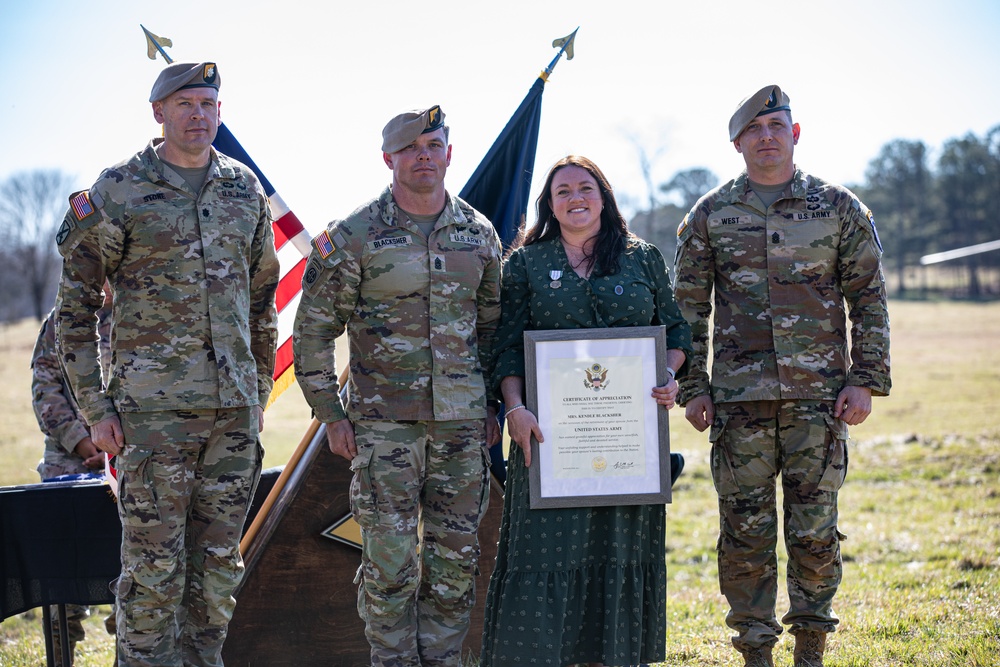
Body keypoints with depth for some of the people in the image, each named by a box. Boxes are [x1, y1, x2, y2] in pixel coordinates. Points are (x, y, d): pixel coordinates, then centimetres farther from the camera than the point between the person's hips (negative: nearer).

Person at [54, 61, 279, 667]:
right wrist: (94, 407, -6)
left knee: (219, 566, 10)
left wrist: (260, 393, 16)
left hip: (234, 411, 5)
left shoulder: (245, 191, 10)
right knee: (154, 568, -3)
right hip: (153, 410, -4)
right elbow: (75, 306, -2)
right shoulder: (118, 192, -3)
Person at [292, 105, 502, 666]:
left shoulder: (479, 234, 8)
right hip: (385, 424, -3)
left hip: (462, 424, 4)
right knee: (390, 563, -4)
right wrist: (331, 415, -3)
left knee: (455, 562, 7)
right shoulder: (354, 236, -4)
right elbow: (313, 330, -1)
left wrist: (493, 406, 12)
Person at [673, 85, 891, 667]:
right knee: (746, 532, 3)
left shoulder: (839, 208, 5)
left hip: (819, 395, 0)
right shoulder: (711, 215, 6)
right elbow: (689, 308, 9)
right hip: (740, 397, 1)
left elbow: (870, 300, 6)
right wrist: (693, 387, 2)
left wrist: (866, 380, -2)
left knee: (816, 533, 2)